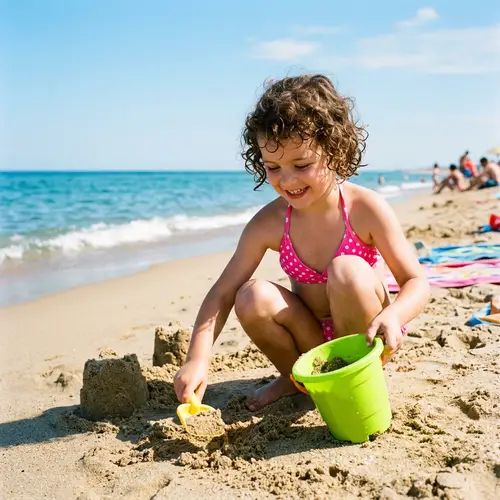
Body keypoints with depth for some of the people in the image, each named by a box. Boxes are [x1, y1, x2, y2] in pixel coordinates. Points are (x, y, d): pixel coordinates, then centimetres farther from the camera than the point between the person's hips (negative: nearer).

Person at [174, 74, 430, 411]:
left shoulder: (366, 208, -18)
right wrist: (198, 359, -27)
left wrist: (392, 316, -39)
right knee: (253, 298, -24)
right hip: (312, 338, 3)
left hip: (362, 334, -2)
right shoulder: (269, 223, -13)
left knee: (347, 271, -31)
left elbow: (417, 282, -16)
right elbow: (223, 292, -13)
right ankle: (294, 377, 5)